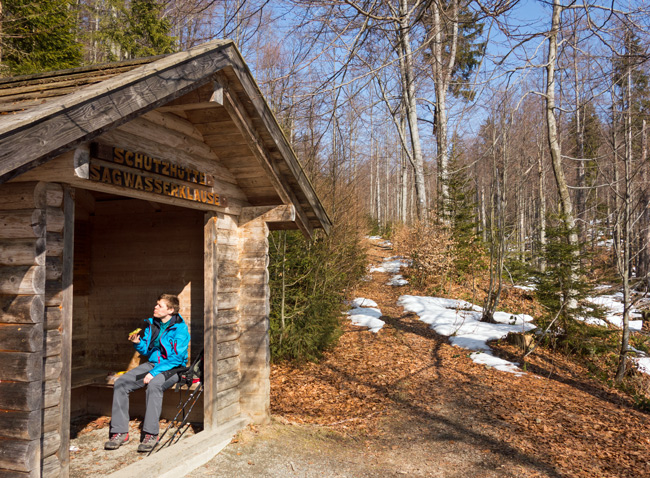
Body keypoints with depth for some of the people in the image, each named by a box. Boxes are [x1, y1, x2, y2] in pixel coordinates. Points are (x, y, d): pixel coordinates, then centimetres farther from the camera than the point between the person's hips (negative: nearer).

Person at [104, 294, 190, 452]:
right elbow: (146, 351, 15)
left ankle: (151, 434, -29)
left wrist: (154, 373, -23)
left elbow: (177, 358, -18)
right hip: (151, 364, 7)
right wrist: (138, 343, -8)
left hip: (172, 368, -7)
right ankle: (120, 432, -8)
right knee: (120, 383, -12)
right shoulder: (152, 324, 8)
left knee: (154, 384, -37)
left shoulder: (180, 328, -13)